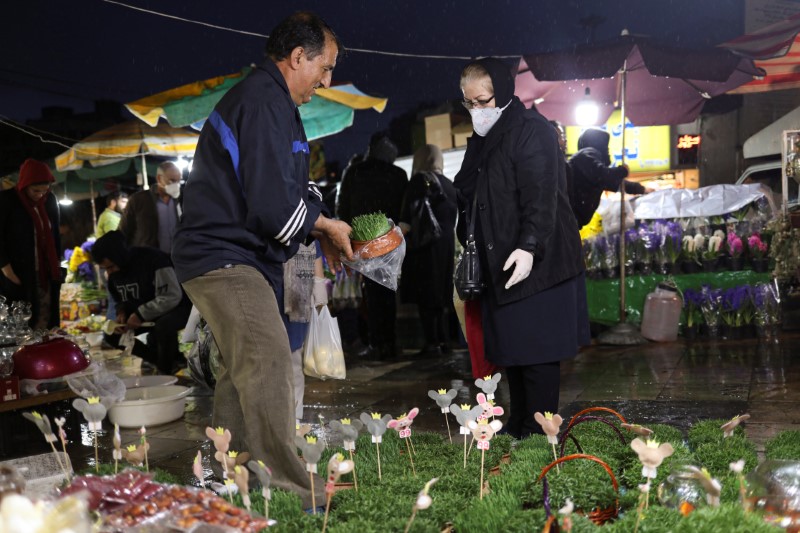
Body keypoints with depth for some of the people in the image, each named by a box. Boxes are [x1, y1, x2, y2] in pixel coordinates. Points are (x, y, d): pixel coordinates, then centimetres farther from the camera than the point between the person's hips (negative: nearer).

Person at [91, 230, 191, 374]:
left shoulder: (152, 259, -26)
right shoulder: (114, 273, -1)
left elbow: (172, 297, -28)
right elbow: (119, 300, 14)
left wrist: (141, 314, -26)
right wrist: (121, 312, -9)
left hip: (175, 308, -8)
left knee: (164, 325, -39)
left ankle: (166, 370, -15)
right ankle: (159, 359, 2)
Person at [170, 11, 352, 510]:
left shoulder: (266, 100, 17)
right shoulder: (265, 104, -19)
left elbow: (289, 188, 21)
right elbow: (274, 207, -25)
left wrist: (323, 227, 5)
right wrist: (326, 225, -8)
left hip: (241, 258, 12)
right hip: (226, 258, -12)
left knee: (244, 368, 17)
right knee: (270, 362, -17)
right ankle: (291, 489, -14)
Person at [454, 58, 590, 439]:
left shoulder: (531, 131, -10)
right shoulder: (481, 139, 17)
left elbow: (541, 196, -20)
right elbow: (468, 197, 24)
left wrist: (529, 246, -30)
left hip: (534, 263, -9)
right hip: (498, 264, 9)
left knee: (535, 351, -4)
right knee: (510, 349, 12)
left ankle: (538, 432, 4)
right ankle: (516, 425, 20)